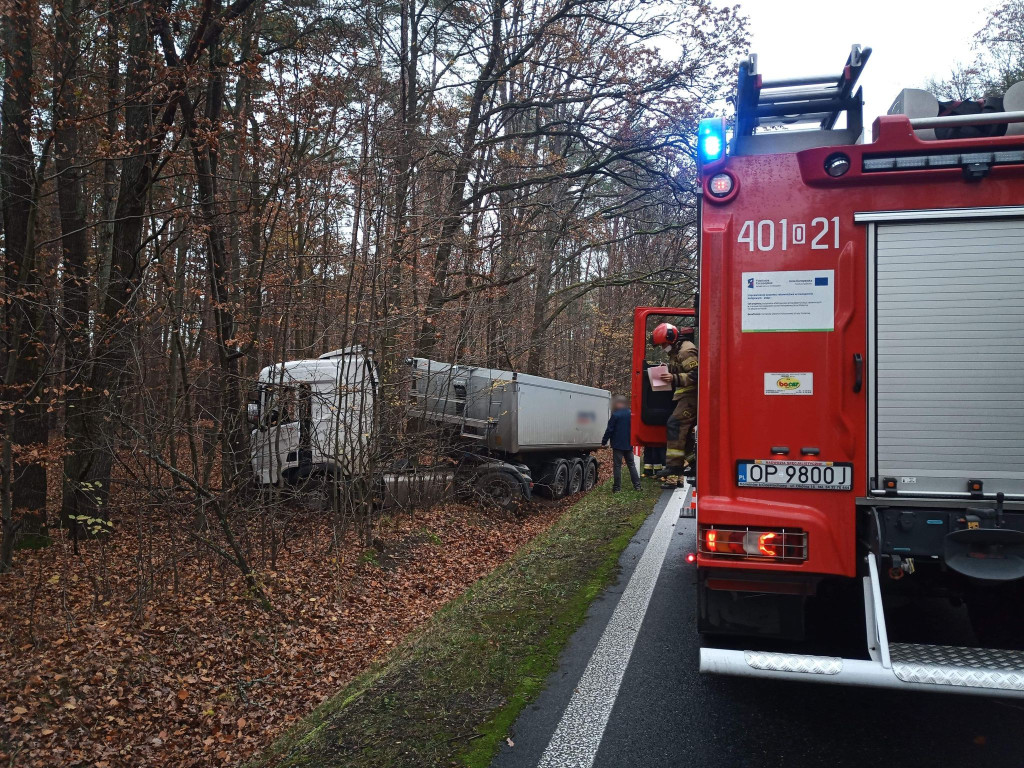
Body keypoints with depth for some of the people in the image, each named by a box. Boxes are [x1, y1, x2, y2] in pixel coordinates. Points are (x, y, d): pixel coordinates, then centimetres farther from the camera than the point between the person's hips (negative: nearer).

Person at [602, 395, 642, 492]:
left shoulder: (615, 415, -14)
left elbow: (609, 430, -11)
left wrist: (604, 441, -1)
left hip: (618, 445, -5)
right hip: (629, 444, 5)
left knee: (617, 466, 0)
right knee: (631, 464, 13)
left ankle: (617, 487, 0)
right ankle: (637, 485, 11)